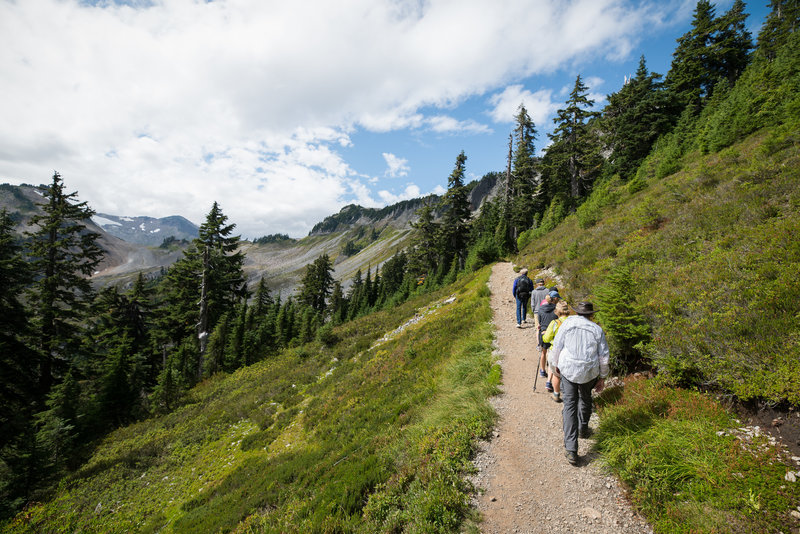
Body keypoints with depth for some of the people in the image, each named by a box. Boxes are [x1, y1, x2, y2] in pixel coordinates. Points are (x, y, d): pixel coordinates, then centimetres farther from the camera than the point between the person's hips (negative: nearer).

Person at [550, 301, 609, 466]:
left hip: (568, 369, -1)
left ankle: (571, 449, -1)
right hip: (589, 372, 1)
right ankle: (583, 429, 51)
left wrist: (556, 364, 14)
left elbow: (557, 346, -3)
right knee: (585, 398, 28)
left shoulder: (567, 323, -6)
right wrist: (602, 377, 13)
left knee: (570, 405, 4)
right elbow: (604, 357, 0)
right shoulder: (597, 330, -2)